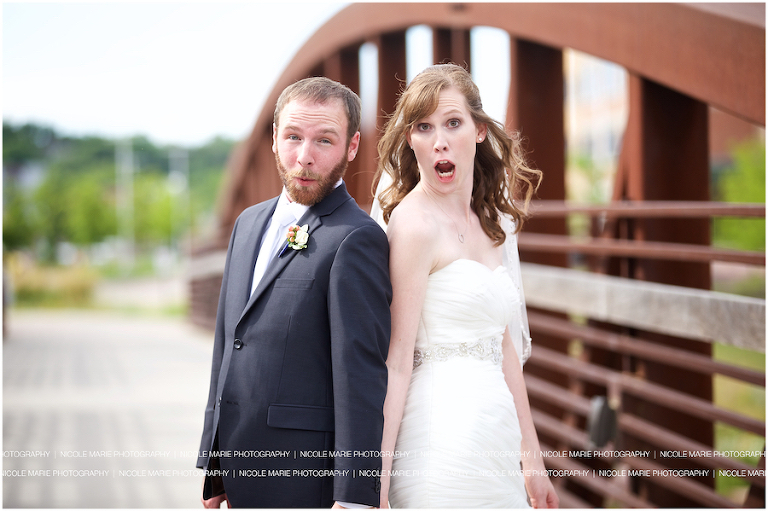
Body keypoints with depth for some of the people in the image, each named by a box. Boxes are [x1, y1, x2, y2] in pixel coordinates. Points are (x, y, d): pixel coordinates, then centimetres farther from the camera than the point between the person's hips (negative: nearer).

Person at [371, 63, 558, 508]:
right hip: (442, 440, -7)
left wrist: (533, 461, 16)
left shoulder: (490, 222, 13)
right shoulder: (414, 222, -10)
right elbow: (396, 359, -14)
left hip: (495, 446, 7)